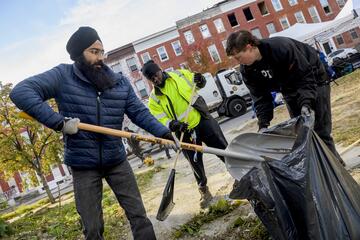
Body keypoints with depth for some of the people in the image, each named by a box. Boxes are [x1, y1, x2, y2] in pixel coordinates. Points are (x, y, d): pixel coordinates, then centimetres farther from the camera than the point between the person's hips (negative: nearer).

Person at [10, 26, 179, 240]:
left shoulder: (120, 82, 1)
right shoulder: (62, 76, -9)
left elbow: (140, 112, 1)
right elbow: (21, 92, -18)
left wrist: (163, 133, -13)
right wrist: (59, 121, -27)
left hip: (117, 161, 3)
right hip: (83, 166, -2)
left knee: (139, 216, 7)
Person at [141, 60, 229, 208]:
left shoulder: (180, 74, 0)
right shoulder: (154, 99, -6)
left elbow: (199, 83, 13)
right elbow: (161, 121, -11)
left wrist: (200, 80, -10)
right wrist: (173, 125, -31)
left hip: (203, 120, 1)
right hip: (185, 132, -1)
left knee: (225, 150, 7)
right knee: (196, 164, 9)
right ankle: (204, 192, 29)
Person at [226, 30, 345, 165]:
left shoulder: (281, 47, -35)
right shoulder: (247, 70, -15)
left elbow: (306, 74, -30)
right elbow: (260, 97, -11)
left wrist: (306, 103, -40)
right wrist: (263, 124, -21)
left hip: (314, 79, -5)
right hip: (290, 91, 6)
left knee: (321, 131, -9)